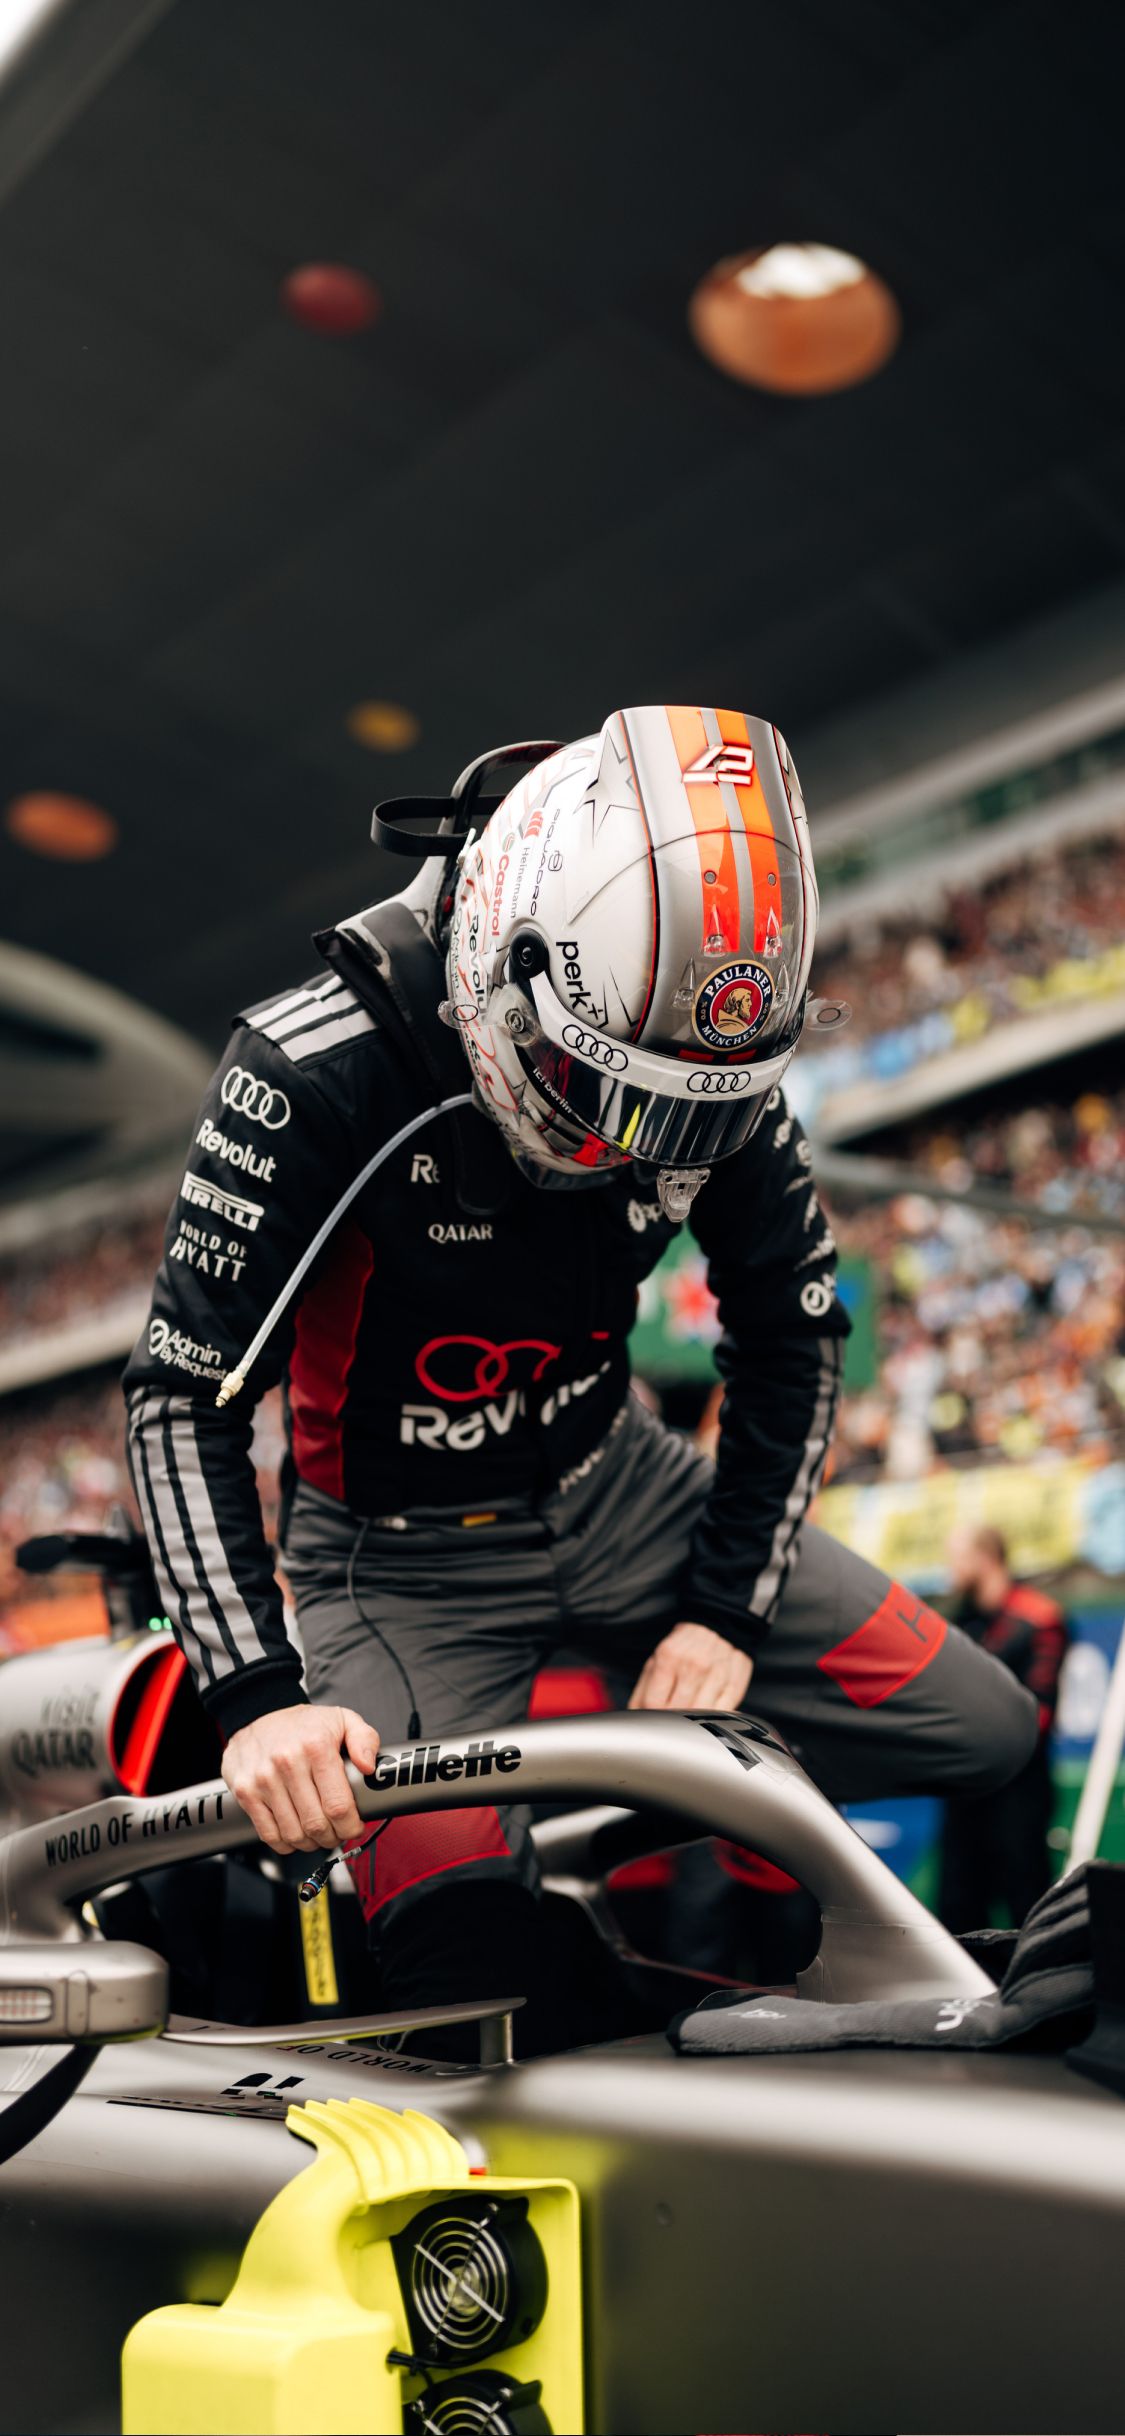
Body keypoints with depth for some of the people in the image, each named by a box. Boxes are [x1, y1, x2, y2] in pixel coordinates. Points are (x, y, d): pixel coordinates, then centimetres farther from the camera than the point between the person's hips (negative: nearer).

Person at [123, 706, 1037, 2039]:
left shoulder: (722, 1077, -12)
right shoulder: (324, 1067, -27)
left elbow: (791, 1333, 1)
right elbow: (182, 1390, -24)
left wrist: (727, 1607, -6)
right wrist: (255, 1699, -33)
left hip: (622, 1495, 5)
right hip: (402, 1558, -4)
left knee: (982, 1730, -2)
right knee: (463, 1951, -25)